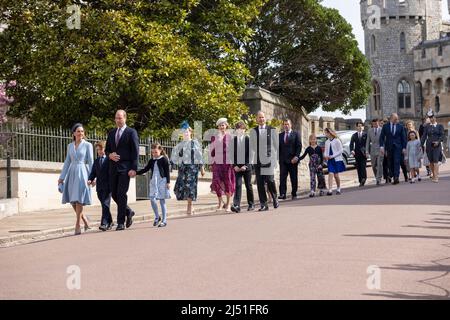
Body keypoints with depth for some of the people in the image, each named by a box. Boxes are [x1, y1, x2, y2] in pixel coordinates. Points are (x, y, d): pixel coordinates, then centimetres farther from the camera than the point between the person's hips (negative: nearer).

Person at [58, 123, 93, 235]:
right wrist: (62, 177, 13)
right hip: (72, 173, 5)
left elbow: (91, 162, -1)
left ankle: (78, 225, -4)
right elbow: (67, 162, 16)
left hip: (82, 172, -5)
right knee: (72, 200, 2)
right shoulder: (70, 146, 13)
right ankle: (85, 219, 18)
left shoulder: (88, 145, 1)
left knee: (79, 199, -9)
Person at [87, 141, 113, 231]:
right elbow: (93, 172, 13)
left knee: (105, 204, -11)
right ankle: (110, 222, 23)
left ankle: (104, 223, -15)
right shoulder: (96, 161, 17)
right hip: (99, 186, 6)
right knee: (104, 204, 11)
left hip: (107, 186, -6)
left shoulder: (109, 159, -2)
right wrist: (90, 180, -6)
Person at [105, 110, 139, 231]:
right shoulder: (111, 133, 17)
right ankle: (128, 212, 28)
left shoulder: (131, 132, -1)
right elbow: (107, 149, 21)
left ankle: (121, 222, -3)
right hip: (113, 167, 6)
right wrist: (110, 155, -3)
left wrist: (133, 168, -14)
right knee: (114, 194, 6)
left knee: (121, 194, -8)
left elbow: (135, 152, -6)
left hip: (125, 167, -6)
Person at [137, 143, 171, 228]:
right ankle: (157, 217, 12)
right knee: (152, 199, -8)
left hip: (162, 181, -5)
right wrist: (136, 172, 7)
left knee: (162, 201, -1)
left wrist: (168, 182, -9)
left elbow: (167, 171, -4)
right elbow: (145, 169, 19)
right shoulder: (151, 161, 12)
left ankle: (164, 220, 7)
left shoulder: (164, 159, -3)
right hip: (153, 182, 5)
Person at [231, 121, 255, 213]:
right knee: (238, 185, -9)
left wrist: (245, 165, -12)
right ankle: (236, 205, -16)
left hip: (246, 166, -1)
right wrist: (235, 165, -6)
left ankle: (251, 205, 20)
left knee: (248, 186, 7)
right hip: (237, 167, 1)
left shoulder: (248, 139, -2)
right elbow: (232, 154, 4)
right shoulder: (233, 140, 4)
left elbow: (250, 154, -5)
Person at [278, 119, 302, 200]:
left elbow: (299, 146, -2)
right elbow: (278, 147, 12)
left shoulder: (296, 134, 5)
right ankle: (282, 194, -12)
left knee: (294, 178, 5)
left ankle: (294, 194, 13)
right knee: (282, 177, -8)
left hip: (293, 160, -1)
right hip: (283, 160, 2)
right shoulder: (280, 135, 12)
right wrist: (279, 157, 1)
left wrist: (296, 156, -13)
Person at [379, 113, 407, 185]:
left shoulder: (400, 126, 5)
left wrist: (404, 147, 1)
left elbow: (403, 137, 6)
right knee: (390, 163, 4)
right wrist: (381, 146, -8)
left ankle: (396, 177, -17)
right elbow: (382, 137, 3)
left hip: (397, 147, -1)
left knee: (397, 162, -11)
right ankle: (392, 176, 14)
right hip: (389, 147, 1)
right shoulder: (385, 126, 4)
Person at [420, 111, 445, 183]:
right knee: (431, 161, 5)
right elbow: (424, 136, 7)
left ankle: (436, 177, -16)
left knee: (436, 161, -12)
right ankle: (433, 174, 19)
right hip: (429, 145, 3)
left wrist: (438, 141, -19)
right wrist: (421, 144, -3)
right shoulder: (427, 127, 11)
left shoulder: (440, 126, 5)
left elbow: (442, 136, -2)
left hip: (437, 145, -3)